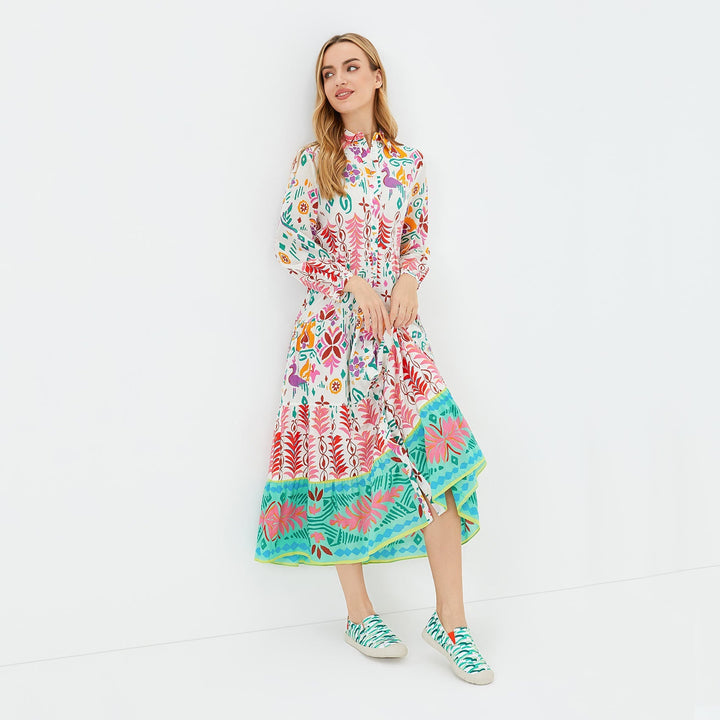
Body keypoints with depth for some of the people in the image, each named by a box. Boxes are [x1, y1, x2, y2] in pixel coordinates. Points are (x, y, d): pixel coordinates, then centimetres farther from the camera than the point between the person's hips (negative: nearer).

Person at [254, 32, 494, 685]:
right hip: (330, 328, -2)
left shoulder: (409, 164, 10)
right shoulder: (313, 161, 3)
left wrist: (408, 282, -6)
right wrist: (352, 281, -11)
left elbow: (418, 242, 15)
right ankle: (359, 614, 18)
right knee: (342, 456, 1)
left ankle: (450, 618, 2)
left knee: (440, 456, -10)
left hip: (397, 329, 2)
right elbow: (290, 243, 0)